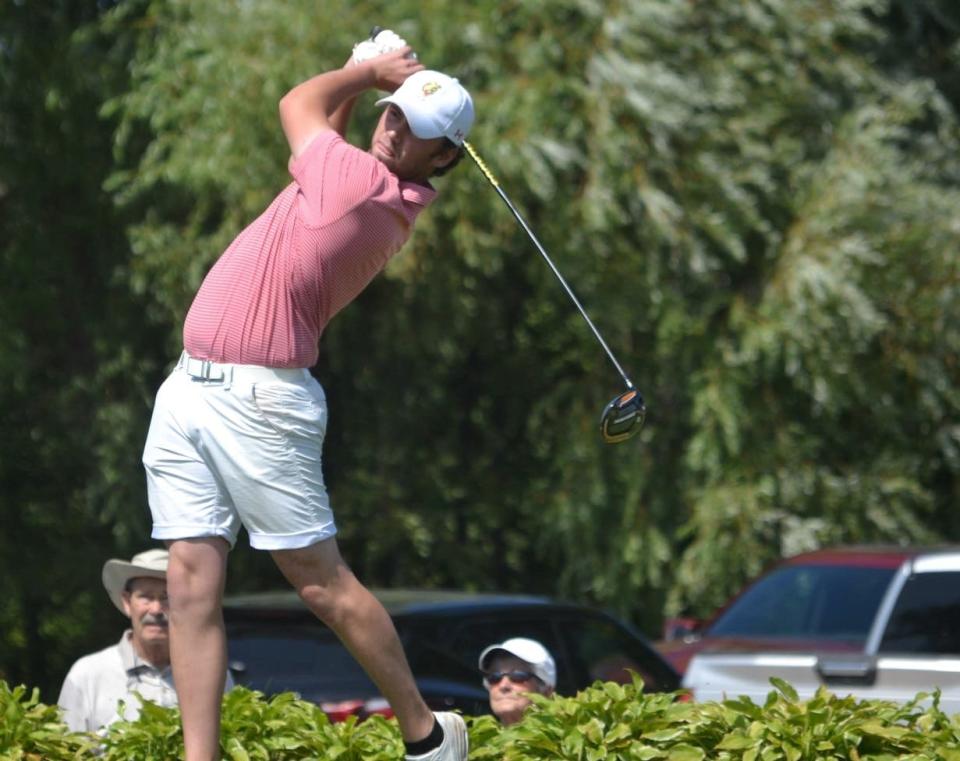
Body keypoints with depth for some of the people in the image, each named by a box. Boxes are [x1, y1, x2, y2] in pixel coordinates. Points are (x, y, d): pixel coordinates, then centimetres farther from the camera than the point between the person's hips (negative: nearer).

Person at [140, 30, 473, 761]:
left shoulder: (362, 181, -15)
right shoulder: (371, 190, 12)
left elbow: (299, 104, 4)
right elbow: (310, 142, 34)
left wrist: (368, 68, 19)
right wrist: (369, 78, 25)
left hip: (258, 400, -9)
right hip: (188, 389, 9)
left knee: (324, 583, -1)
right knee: (192, 582, 1)